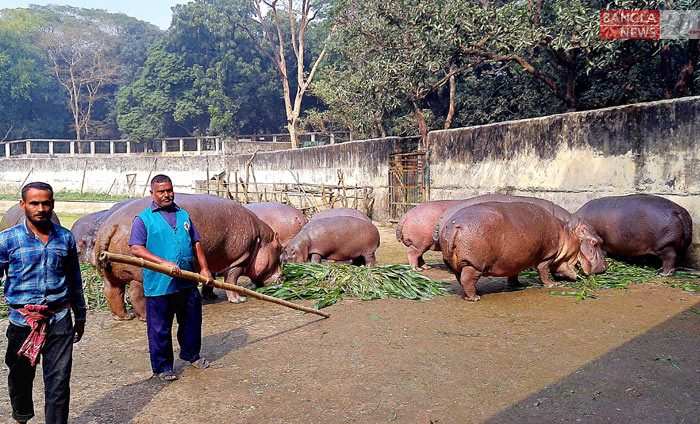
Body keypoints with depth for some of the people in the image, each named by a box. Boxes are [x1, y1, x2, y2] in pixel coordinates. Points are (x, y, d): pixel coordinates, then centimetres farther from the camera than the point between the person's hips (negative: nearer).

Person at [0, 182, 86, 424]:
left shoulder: (65, 238, 5)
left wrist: (80, 317, 16)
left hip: (59, 320, 0)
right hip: (22, 320, 0)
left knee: (59, 381, -1)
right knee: (20, 377, 18)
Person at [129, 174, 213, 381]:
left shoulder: (183, 215, 14)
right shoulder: (143, 219, -2)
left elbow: (196, 243, 18)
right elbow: (136, 248, -12)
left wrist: (204, 268, 9)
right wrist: (164, 262, -22)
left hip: (187, 282, 5)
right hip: (159, 284, -5)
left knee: (192, 321, 17)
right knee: (160, 328, 5)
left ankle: (191, 355, 38)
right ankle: (162, 366, 22)